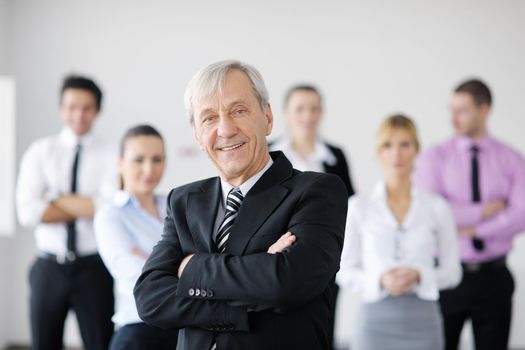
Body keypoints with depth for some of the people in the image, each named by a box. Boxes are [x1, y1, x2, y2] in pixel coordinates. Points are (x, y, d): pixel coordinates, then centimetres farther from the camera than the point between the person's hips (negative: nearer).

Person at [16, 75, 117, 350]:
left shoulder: (110, 156, -1)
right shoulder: (40, 152, 3)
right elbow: (28, 212, -9)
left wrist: (58, 200, -10)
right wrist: (86, 208, -11)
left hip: (93, 268, -1)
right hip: (49, 267, 2)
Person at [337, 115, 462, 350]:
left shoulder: (437, 207, 3)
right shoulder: (359, 207, 2)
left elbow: (452, 271, 7)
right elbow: (344, 271, 5)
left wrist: (419, 275, -12)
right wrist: (380, 280, -13)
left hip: (422, 319, 1)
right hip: (376, 316, 0)